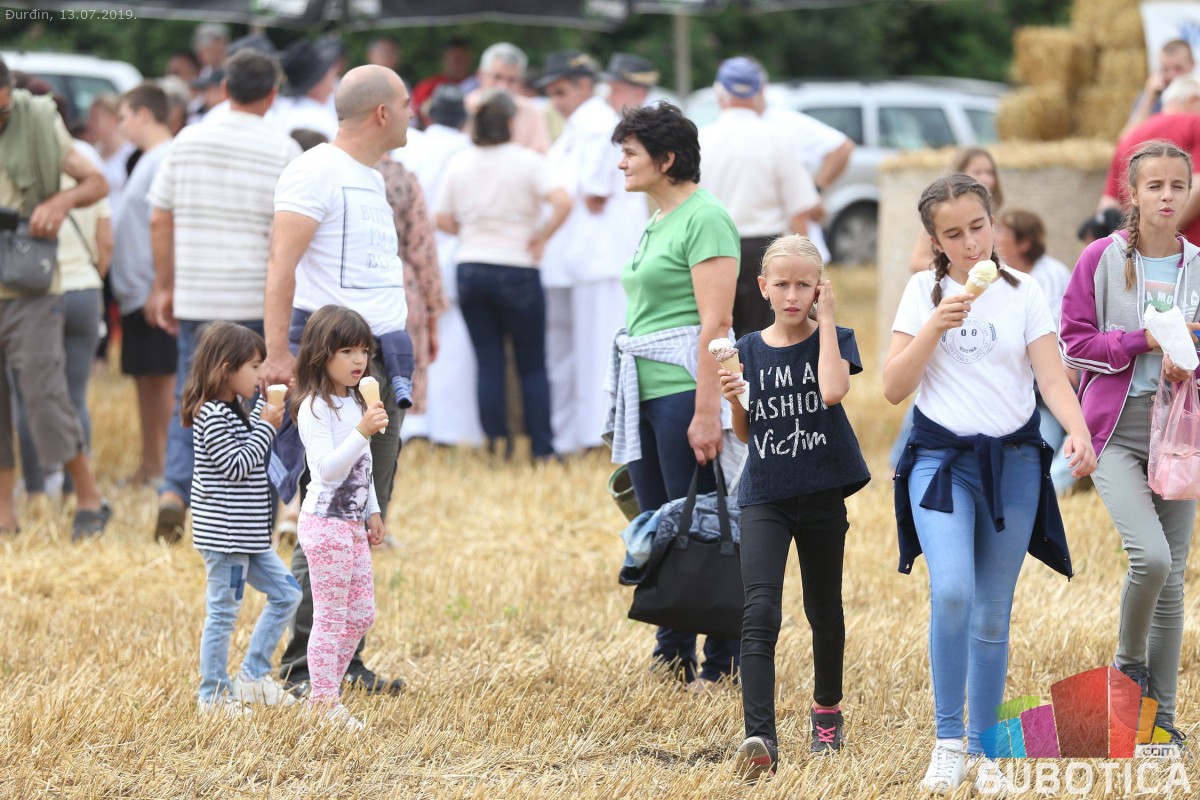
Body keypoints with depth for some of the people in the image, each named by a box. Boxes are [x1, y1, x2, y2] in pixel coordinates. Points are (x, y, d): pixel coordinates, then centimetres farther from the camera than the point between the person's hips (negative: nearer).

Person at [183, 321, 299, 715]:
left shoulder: (233, 410, 11)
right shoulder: (213, 417, -19)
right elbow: (236, 465, -21)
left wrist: (266, 409, 14)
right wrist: (267, 427, -15)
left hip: (247, 533, 10)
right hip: (224, 533, -10)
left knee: (286, 594, 15)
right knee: (222, 613, -1)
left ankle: (252, 676, 21)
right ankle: (213, 696, 8)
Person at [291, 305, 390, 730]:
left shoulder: (354, 402, 14)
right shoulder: (315, 408, -16)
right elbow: (327, 467, -26)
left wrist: (372, 511, 21)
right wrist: (362, 432, -36)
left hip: (353, 523, 10)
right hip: (326, 523, -10)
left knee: (362, 614, 13)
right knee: (330, 617, -5)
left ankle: (327, 690, 24)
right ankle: (323, 702, 2)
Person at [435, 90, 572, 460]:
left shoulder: (459, 163, 2)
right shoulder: (528, 161, -9)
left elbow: (443, 219, 4)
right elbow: (562, 201, -22)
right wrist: (542, 236, -8)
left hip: (470, 271, 3)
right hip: (516, 270, -3)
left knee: (488, 363, 7)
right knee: (533, 365, 6)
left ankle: (497, 440, 0)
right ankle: (542, 449, 4)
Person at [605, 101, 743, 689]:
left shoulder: (704, 219, -11)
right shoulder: (657, 222, 17)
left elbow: (716, 323, -17)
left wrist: (706, 412, -22)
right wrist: (622, 406, 20)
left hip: (685, 388, -9)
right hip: (644, 391, 9)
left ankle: (723, 663, 2)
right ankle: (672, 657, 17)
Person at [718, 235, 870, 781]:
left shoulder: (834, 339, -2)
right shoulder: (750, 351, 4)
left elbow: (832, 389, -25)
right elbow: (745, 434, 12)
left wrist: (825, 318, -15)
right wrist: (733, 400, -10)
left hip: (821, 493, 0)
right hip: (764, 497, 1)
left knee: (824, 610, 14)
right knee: (760, 613, -15)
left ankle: (827, 710, 38)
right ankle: (760, 737, -26)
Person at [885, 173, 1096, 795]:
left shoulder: (1022, 293, 2)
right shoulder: (923, 293, 2)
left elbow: (1052, 379, -4)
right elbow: (894, 388, -2)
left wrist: (1079, 433, -23)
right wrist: (935, 326, -15)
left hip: (1013, 462, 1)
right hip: (941, 457, -1)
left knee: (993, 615, 7)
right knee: (952, 592, -23)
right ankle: (948, 744, -14)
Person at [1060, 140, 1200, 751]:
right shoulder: (1102, 259, -2)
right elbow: (1075, 341, -3)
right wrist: (1145, 341, -15)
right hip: (1116, 429, -3)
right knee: (1150, 555, -22)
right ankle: (1128, 664, 6)